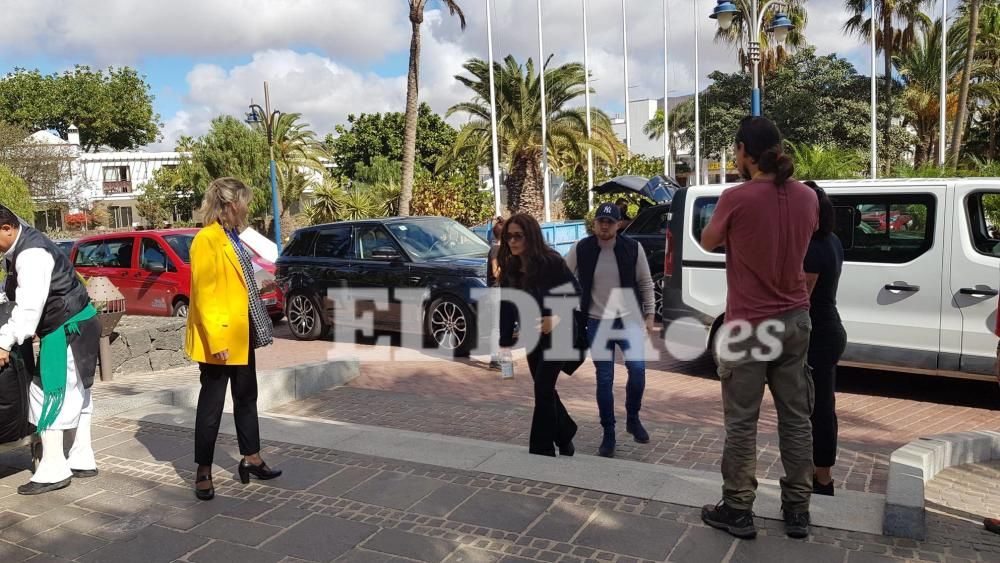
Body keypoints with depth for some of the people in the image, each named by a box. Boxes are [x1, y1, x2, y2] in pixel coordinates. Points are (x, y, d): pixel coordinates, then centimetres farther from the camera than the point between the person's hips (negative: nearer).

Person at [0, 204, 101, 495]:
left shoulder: (31, 254, -21)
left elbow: (29, 305, -28)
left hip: (69, 329, -11)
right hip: (76, 325, 11)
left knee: (46, 393, -7)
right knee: (76, 393, 15)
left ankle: (53, 470, -1)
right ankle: (82, 460, 24)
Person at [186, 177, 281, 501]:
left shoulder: (232, 239, 12)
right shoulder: (206, 240, -16)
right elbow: (203, 294, -20)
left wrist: (253, 329, 14)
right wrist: (215, 340, -24)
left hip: (241, 335, 9)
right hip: (219, 340, -9)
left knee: (246, 398, 17)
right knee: (212, 404, 2)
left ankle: (251, 460, 30)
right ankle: (203, 473, 14)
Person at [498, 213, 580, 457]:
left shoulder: (551, 262, -19)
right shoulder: (510, 268, -3)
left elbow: (576, 293, -13)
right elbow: (507, 307, 0)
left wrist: (557, 318, -26)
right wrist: (505, 342, -3)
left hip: (556, 333, -6)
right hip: (531, 335, 6)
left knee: (543, 390, -7)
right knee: (544, 389, 14)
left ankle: (541, 451, 4)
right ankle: (565, 435, 34)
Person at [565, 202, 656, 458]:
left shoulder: (633, 248, -4)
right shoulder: (580, 249, -5)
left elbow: (645, 283, 5)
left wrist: (649, 314, 3)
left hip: (630, 319, 0)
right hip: (598, 322, 0)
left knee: (637, 368, -14)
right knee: (604, 379, 1)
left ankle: (633, 418, 12)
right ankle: (608, 435, 13)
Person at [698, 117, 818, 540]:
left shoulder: (736, 198, -16)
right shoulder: (807, 197, 1)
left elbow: (707, 244, 0)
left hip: (749, 325, -5)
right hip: (796, 321, 6)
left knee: (742, 423, 5)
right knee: (796, 418, 13)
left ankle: (738, 511, 15)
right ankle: (798, 510, 23)